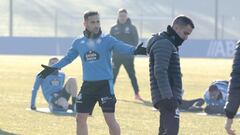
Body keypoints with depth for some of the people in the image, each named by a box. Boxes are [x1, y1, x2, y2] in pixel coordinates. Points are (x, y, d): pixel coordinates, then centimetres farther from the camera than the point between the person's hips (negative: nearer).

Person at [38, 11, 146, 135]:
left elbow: (122, 47, -19)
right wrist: (53, 68, 19)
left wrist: (134, 50, -38)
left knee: (110, 119, -9)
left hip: (105, 84, -4)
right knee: (80, 119, 7)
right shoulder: (79, 42, 7)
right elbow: (68, 58, 22)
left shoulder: (107, 40, -5)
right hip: (87, 84, 4)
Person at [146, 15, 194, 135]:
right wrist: (168, 97, -27)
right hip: (167, 97, -11)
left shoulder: (169, 44, 22)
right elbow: (160, 72, -21)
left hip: (168, 97, 11)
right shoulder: (163, 44, -11)